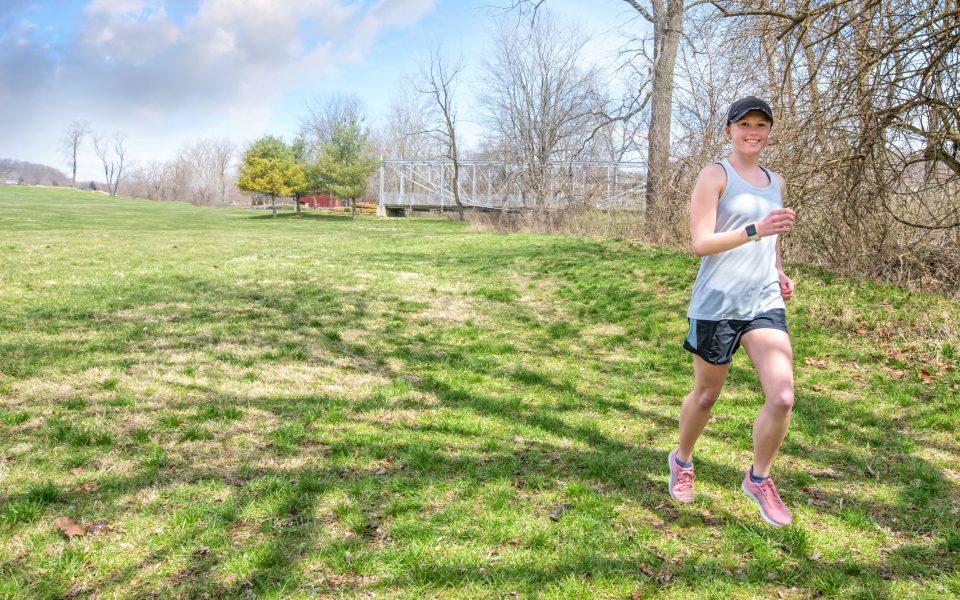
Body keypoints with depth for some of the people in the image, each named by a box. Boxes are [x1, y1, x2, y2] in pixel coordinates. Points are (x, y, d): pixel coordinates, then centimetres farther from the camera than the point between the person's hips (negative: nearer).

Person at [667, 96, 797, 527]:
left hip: (765, 303, 5)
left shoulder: (775, 182, 16)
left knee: (782, 397, -10)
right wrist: (755, 230, -28)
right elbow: (700, 243, -15)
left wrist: (779, 272, 12)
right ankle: (682, 460, 38)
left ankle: (758, 479, 14)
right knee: (706, 395, 10)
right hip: (716, 303, -4)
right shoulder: (714, 175, -4)